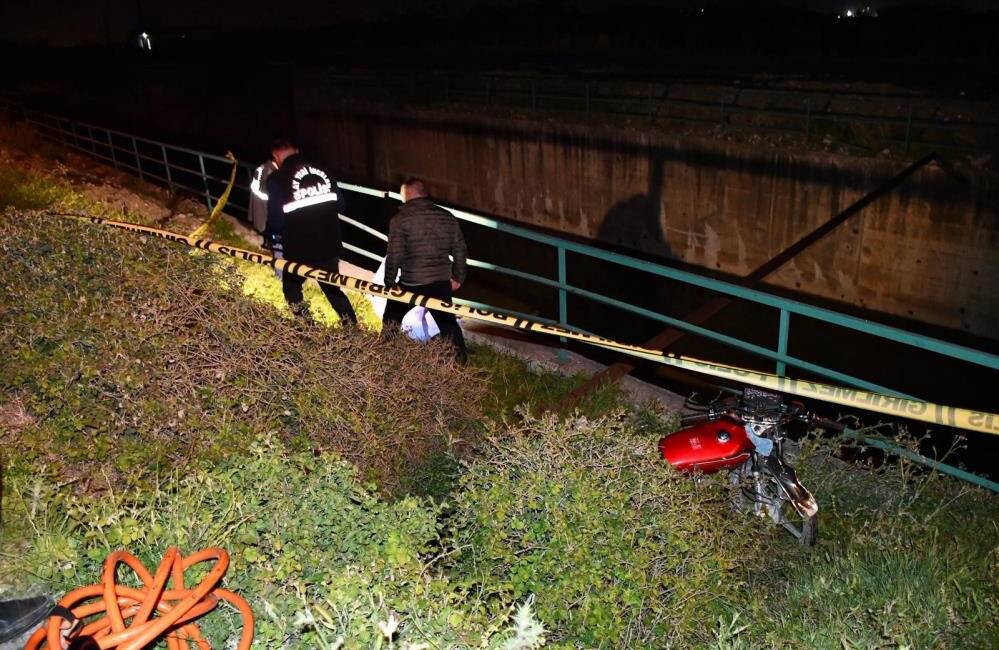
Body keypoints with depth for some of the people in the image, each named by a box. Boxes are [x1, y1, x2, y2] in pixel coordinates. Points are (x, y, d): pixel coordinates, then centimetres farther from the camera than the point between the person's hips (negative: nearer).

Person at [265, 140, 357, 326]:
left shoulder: (276, 179, -10)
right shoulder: (322, 170, 2)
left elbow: (275, 218, -12)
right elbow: (338, 203, 7)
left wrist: (273, 233, 9)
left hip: (299, 249, -4)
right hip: (329, 245, 4)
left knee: (291, 287, 19)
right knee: (333, 288, 21)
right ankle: (352, 327, 20)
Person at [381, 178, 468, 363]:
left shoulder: (400, 219, -9)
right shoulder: (447, 217, 4)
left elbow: (394, 255, -13)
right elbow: (460, 250, 8)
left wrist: (389, 282, -1)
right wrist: (458, 277, 19)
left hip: (411, 283, -4)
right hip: (441, 282, 4)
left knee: (391, 321, 16)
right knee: (447, 321, 18)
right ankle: (461, 361, 18)